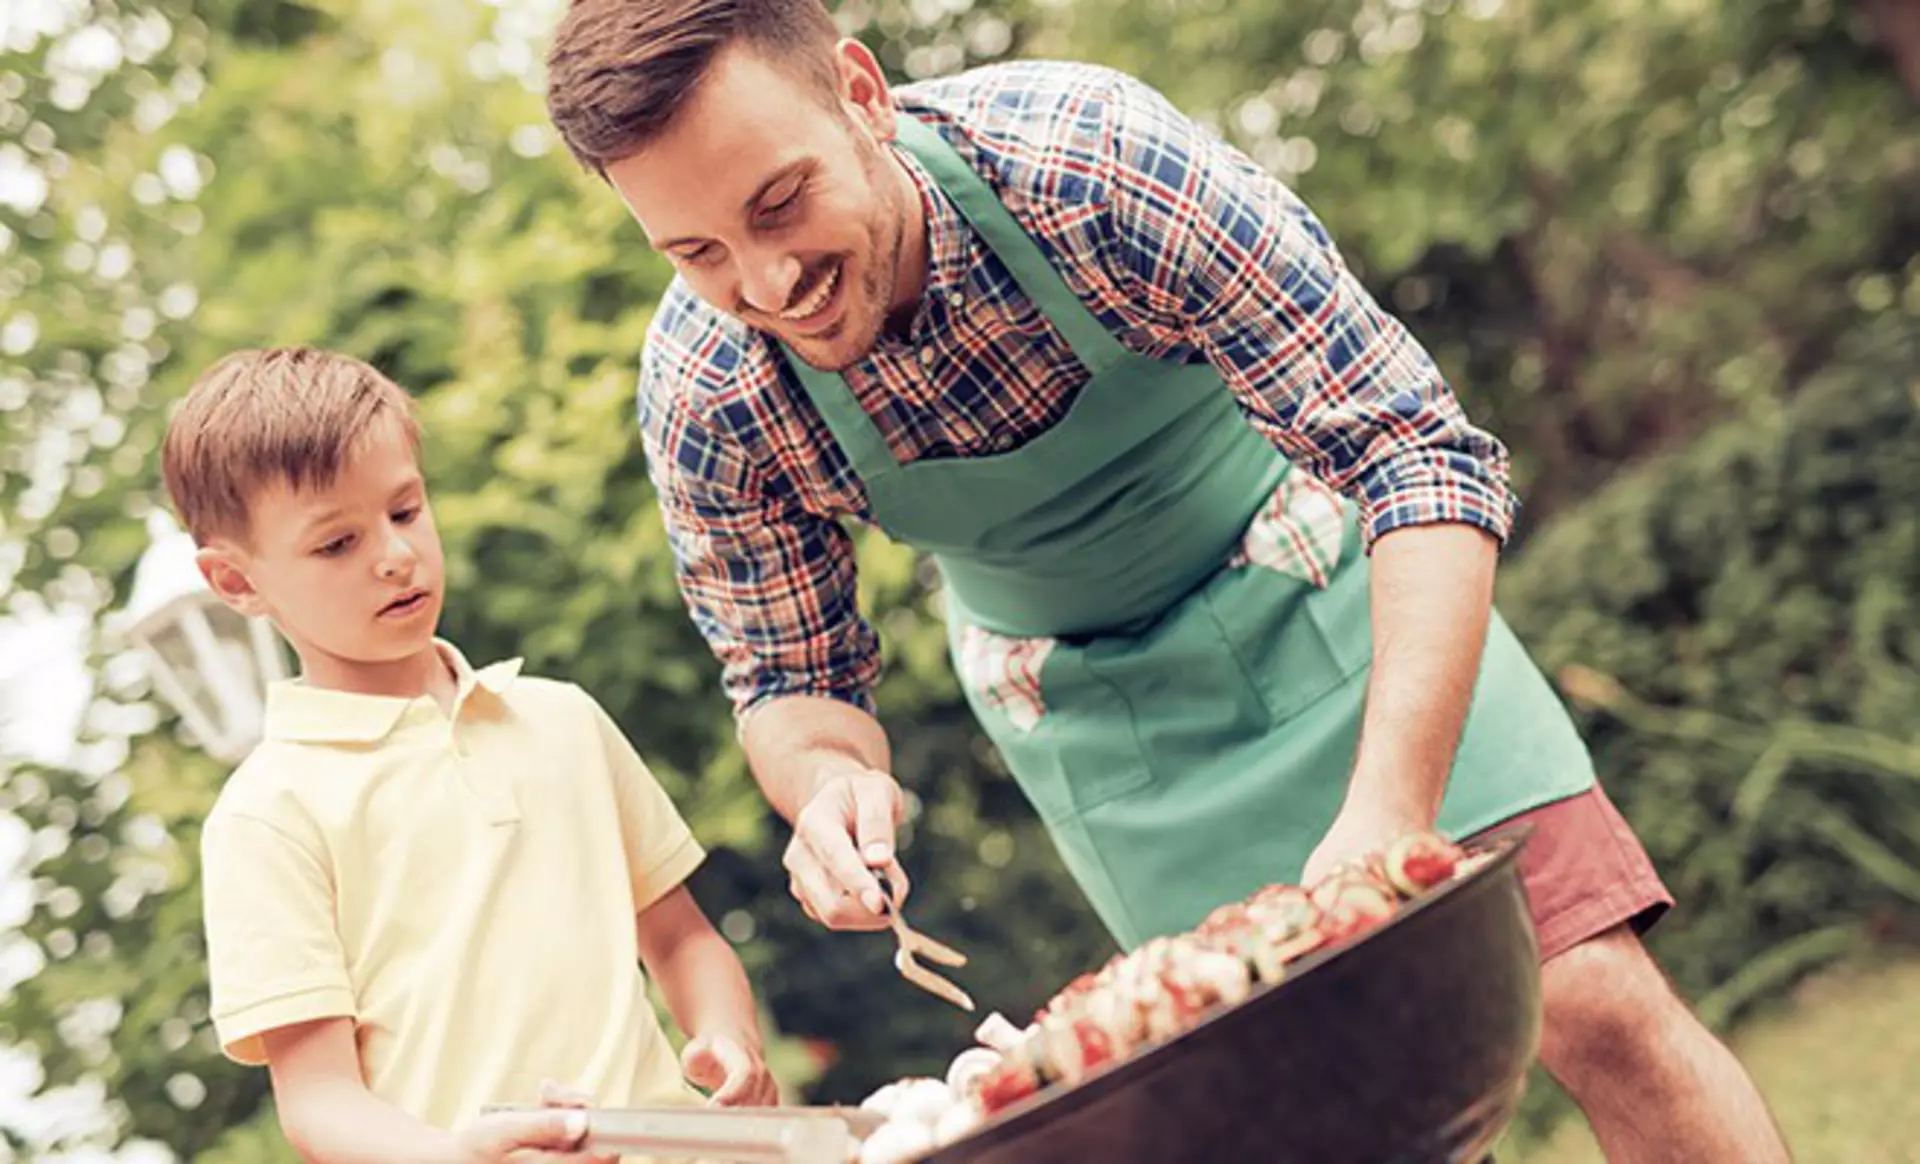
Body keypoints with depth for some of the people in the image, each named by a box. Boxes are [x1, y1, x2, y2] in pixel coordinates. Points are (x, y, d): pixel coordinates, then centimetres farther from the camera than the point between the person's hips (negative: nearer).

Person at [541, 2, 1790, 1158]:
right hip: (1086, 699, 2)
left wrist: (1390, 806, -41)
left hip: (1305, 582, -1)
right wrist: (832, 777, -29)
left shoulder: (1092, 158, -32)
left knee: (1599, 1006, -10)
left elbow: (1422, 454, -30)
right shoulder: (704, 401, -22)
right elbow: (792, 678, -6)